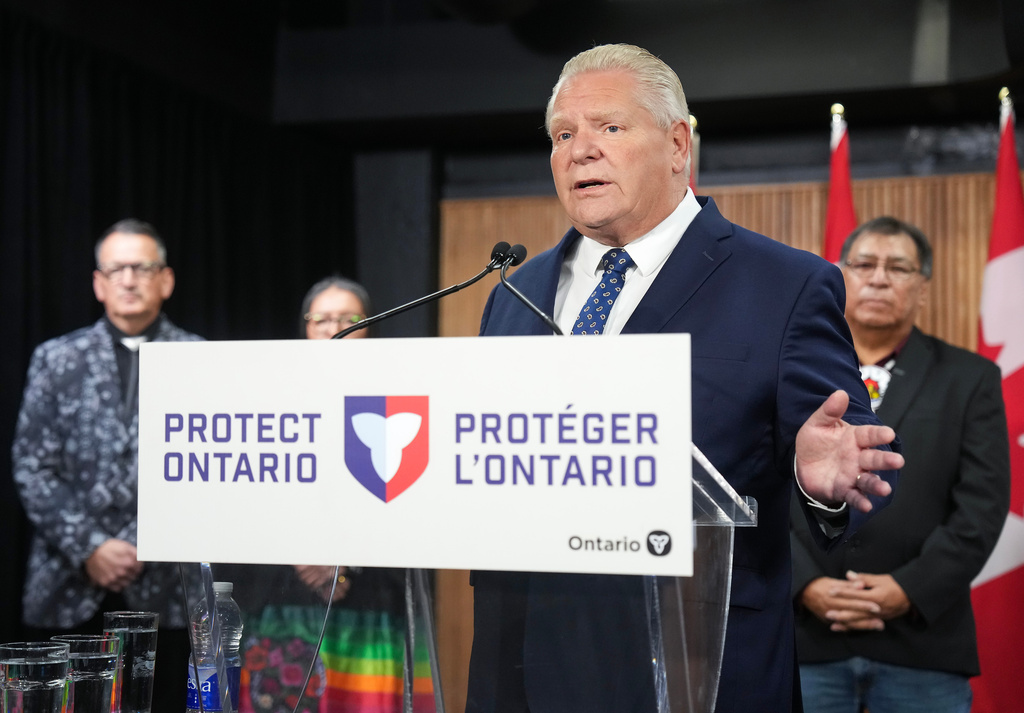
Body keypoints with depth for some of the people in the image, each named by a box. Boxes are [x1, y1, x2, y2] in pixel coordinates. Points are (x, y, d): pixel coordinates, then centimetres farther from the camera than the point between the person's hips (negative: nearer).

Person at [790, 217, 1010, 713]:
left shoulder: (970, 380, 7)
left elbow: (981, 504, -1)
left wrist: (910, 590, -11)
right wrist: (806, 585, -10)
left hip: (920, 641, 0)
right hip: (806, 637, 1)